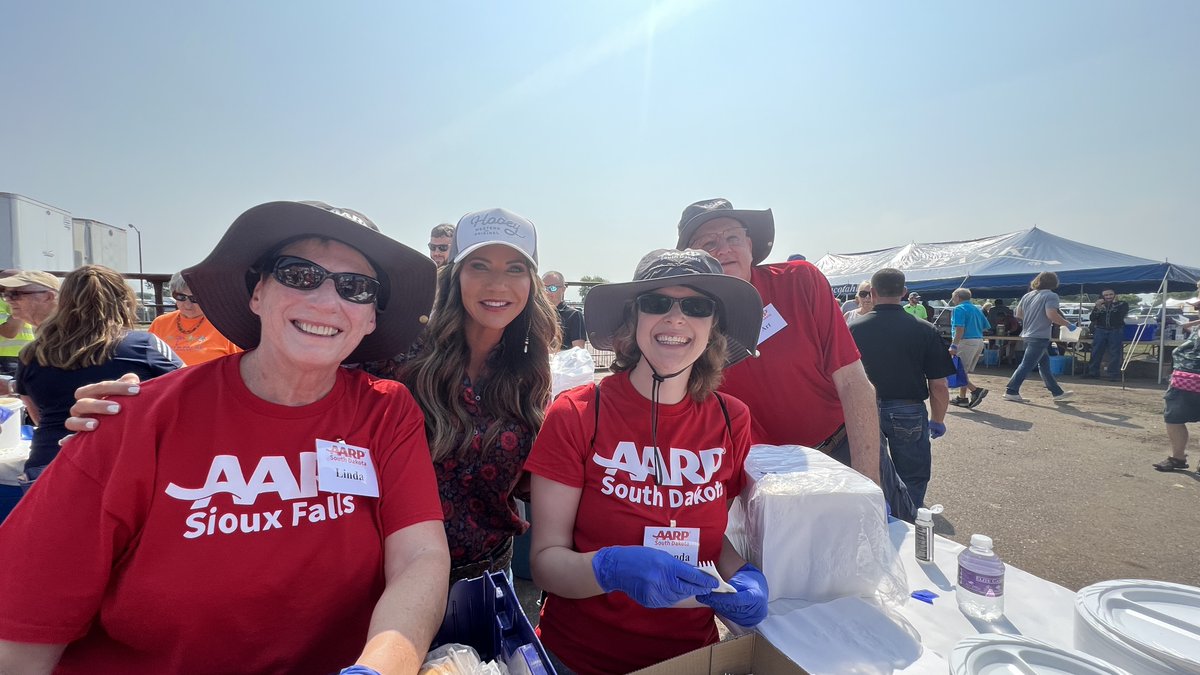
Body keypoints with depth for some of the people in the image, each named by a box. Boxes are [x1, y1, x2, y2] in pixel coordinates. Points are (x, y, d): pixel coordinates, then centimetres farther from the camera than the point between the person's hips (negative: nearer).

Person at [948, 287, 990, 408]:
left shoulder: (959, 309, -9)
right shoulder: (977, 309, 17)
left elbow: (960, 329, -19)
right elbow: (985, 327, 18)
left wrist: (953, 346, -21)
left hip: (966, 342, -9)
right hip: (979, 341, 9)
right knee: (963, 371, 15)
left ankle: (976, 390, -11)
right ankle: (962, 398, 17)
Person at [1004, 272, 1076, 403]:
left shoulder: (1028, 295, 11)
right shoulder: (1051, 296, -10)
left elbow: (1018, 314, 15)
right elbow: (1051, 314, -22)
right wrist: (1068, 325, -10)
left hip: (1027, 335, 9)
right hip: (1040, 337, -9)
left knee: (1044, 364, 15)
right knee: (1026, 365, -7)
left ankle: (1058, 393, 24)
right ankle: (1011, 391, -7)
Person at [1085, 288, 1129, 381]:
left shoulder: (1122, 304, 5)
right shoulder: (1099, 305, 13)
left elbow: (1121, 315, -12)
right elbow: (1092, 318, 5)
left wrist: (1115, 303, -8)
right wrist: (1097, 308, -9)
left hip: (1116, 331, -3)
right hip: (1100, 331, 3)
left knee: (1114, 353, -4)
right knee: (1096, 352, 3)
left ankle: (1113, 374, -1)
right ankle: (1093, 372, 10)